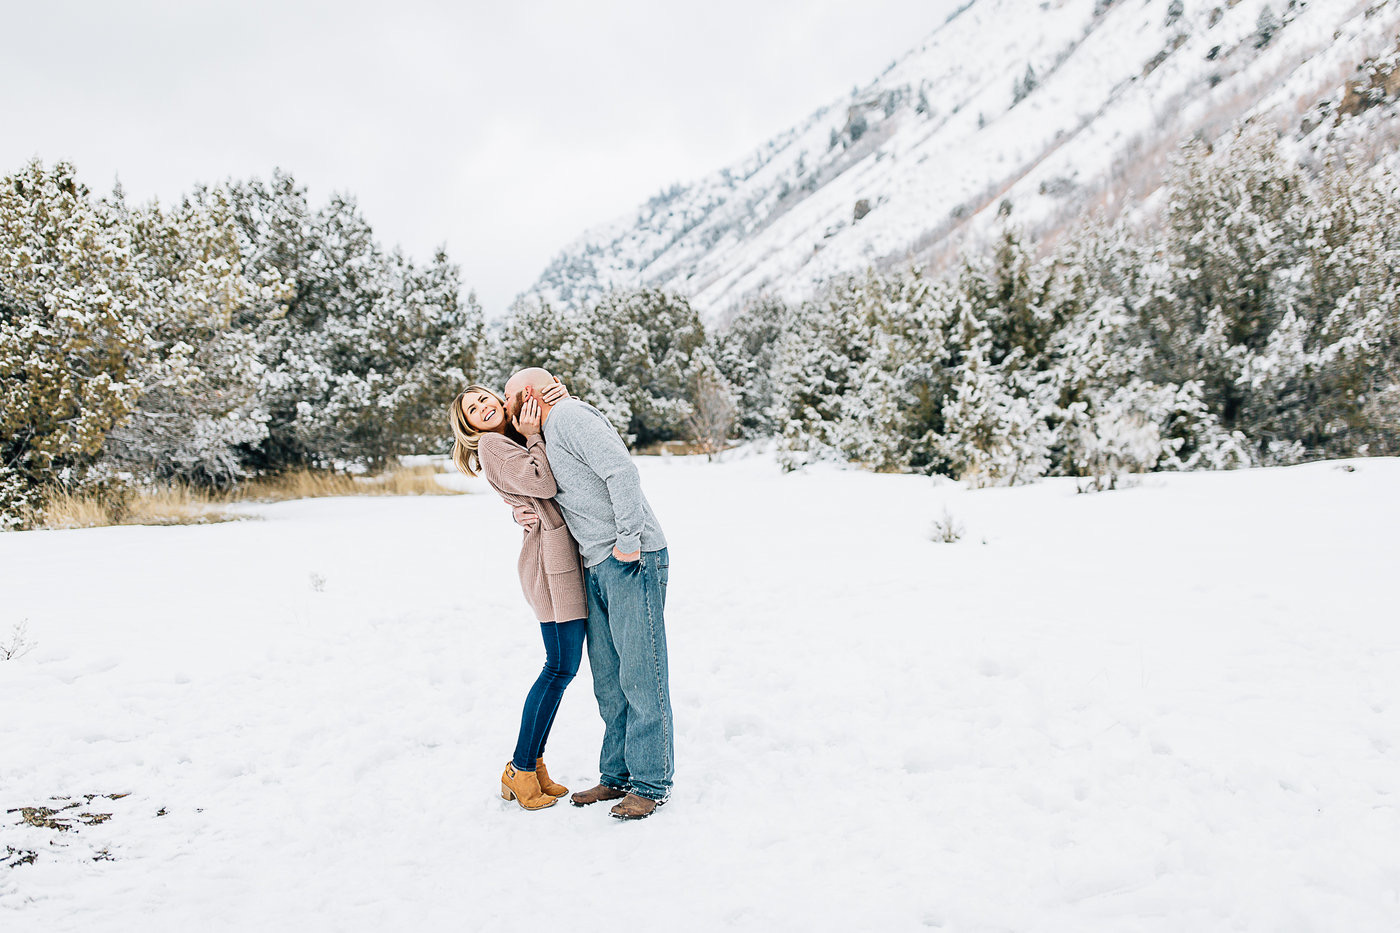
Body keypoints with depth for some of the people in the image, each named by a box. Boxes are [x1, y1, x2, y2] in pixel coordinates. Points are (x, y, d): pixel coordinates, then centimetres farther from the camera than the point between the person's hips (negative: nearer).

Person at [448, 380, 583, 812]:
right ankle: (520, 770, 2)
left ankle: (533, 763, 17)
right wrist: (533, 437, -7)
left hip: (569, 553, 8)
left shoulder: (522, 436, 22)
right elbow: (543, 484, -16)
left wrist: (565, 401, 5)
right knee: (561, 666, -8)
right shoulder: (492, 445, -3)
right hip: (552, 553, -8)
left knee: (562, 666, 9)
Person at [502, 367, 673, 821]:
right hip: (596, 566, 10)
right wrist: (523, 511, 6)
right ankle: (618, 775, 22)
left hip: (632, 561, -10)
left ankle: (652, 783, 3)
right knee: (609, 678, 12)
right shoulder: (544, 436, 22)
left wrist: (628, 540, -19)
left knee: (640, 673, -5)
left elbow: (622, 472, -19)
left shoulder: (568, 415, -8)